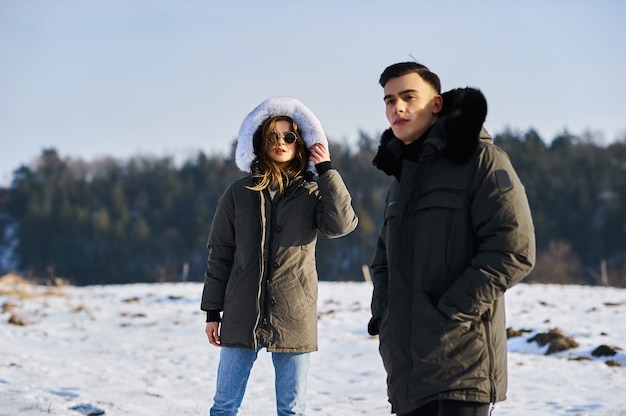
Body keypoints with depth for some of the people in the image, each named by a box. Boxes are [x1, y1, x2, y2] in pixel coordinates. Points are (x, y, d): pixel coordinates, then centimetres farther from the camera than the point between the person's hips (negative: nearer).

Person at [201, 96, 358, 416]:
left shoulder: (311, 194, 6)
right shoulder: (239, 194, 6)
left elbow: (341, 224, -13)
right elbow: (219, 255, 8)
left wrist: (327, 171, -10)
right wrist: (212, 312, 5)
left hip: (294, 320, 0)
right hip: (242, 318, 0)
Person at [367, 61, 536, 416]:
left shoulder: (480, 161, -5)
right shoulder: (402, 175, 20)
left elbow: (513, 251, -14)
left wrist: (451, 313, -17)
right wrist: (382, 310, 10)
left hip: (462, 357, -8)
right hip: (407, 361, 8)